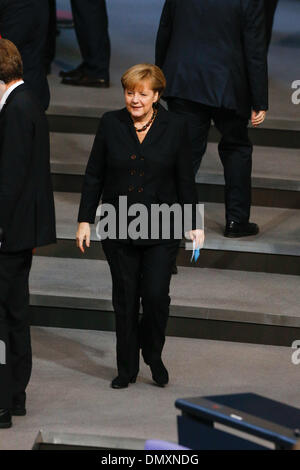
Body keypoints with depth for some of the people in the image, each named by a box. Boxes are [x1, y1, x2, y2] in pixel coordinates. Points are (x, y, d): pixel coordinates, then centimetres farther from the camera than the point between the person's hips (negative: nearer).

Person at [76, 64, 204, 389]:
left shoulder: (174, 127, -3)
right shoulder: (111, 124, -1)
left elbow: (185, 179, 3)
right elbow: (93, 176, 4)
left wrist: (194, 224, 2)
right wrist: (85, 220, 0)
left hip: (161, 230, -1)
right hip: (119, 229, 1)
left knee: (156, 295, -7)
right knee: (124, 298, 6)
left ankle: (153, 355, 19)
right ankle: (127, 368, 19)